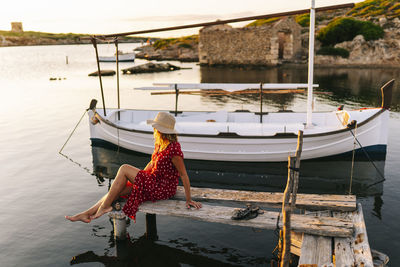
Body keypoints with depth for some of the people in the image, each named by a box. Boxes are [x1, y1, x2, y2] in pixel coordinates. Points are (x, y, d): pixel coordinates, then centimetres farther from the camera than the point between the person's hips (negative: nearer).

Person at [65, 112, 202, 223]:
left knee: (124, 169, -16)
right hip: (154, 182, 8)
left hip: (164, 189, -8)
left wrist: (188, 200, -15)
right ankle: (87, 214, 4)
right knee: (117, 189, -3)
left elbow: (184, 175, -19)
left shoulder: (173, 149, -24)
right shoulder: (159, 143, 4)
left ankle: (105, 206, -6)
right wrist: (137, 176, 18)